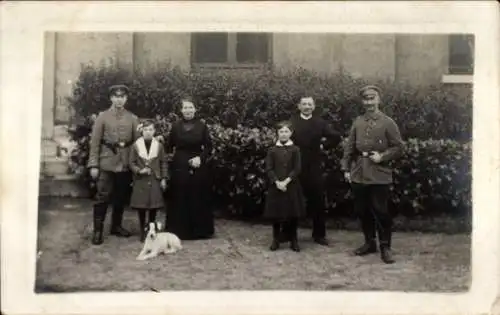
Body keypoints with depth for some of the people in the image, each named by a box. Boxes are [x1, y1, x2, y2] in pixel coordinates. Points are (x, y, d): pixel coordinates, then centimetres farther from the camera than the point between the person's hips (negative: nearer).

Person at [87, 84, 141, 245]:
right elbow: (95, 142, -2)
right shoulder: (102, 117, 1)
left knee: (121, 197, 11)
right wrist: (93, 165, -8)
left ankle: (116, 226, 26)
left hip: (125, 164, 3)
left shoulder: (133, 119, 7)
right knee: (102, 197, -3)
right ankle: (97, 230, 6)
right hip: (106, 163, -2)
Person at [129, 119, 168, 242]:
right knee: (141, 205, 2)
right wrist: (139, 170, -15)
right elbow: (131, 162, 2)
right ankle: (143, 231, 15)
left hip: (155, 180, 1)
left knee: (154, 205, 5)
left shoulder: (159, 145, 0)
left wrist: (163, 178, 2)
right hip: (140, 180, -1)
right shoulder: (136, 145, -2)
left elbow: (163, 163, 5)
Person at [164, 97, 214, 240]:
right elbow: (169, 147, 3)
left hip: (198, 167, 0)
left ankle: (200, 230, 16)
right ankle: (179, 230, 13)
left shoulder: (202, 126, 0)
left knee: (198, 199, 5)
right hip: (180, 166, 0)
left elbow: (208, 147, 0)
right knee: (180, 200, 3)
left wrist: (201, 157, -14)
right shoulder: (176, 126, 2)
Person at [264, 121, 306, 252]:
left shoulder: (295, 149, 1)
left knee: (293, 214, 3)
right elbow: (269, 168, -1)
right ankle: (276, 240, 17)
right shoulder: (272, 150, 4)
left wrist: (286, 181, -15)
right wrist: (277, 182, -14)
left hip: (291, 186, -1)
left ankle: (293, 241, 14)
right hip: (275, 186, 1)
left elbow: (297, 169, -5)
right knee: (275, 214, 5)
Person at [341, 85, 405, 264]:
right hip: (359, 175, 4)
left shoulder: (387, 123, -3)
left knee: (381, 211, -1)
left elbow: (399, 147, -1)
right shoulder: (358, 122, 8)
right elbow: (349, 147, 10)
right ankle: (369, 243, 26)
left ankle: (385, 247, 11)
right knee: (362, 211, 11)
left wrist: (382, 156, -13)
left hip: (379, 176, -4)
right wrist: (346, 168, 5)